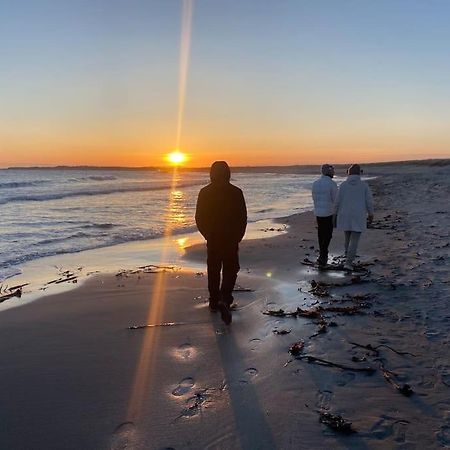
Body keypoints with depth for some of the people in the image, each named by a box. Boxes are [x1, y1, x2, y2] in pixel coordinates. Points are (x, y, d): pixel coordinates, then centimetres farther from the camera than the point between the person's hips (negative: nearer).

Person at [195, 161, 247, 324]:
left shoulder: (204, 192, -2)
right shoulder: (236, 192, -6)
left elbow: (199, 218, 0)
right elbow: (243, 218, -3)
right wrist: (238, 237, 10)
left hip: (212, 239, 2)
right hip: (231, 239, -2)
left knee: (213, 270, 15)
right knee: (230, 270, 6)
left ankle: (214, 302, 24)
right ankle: (225, 300, -14)